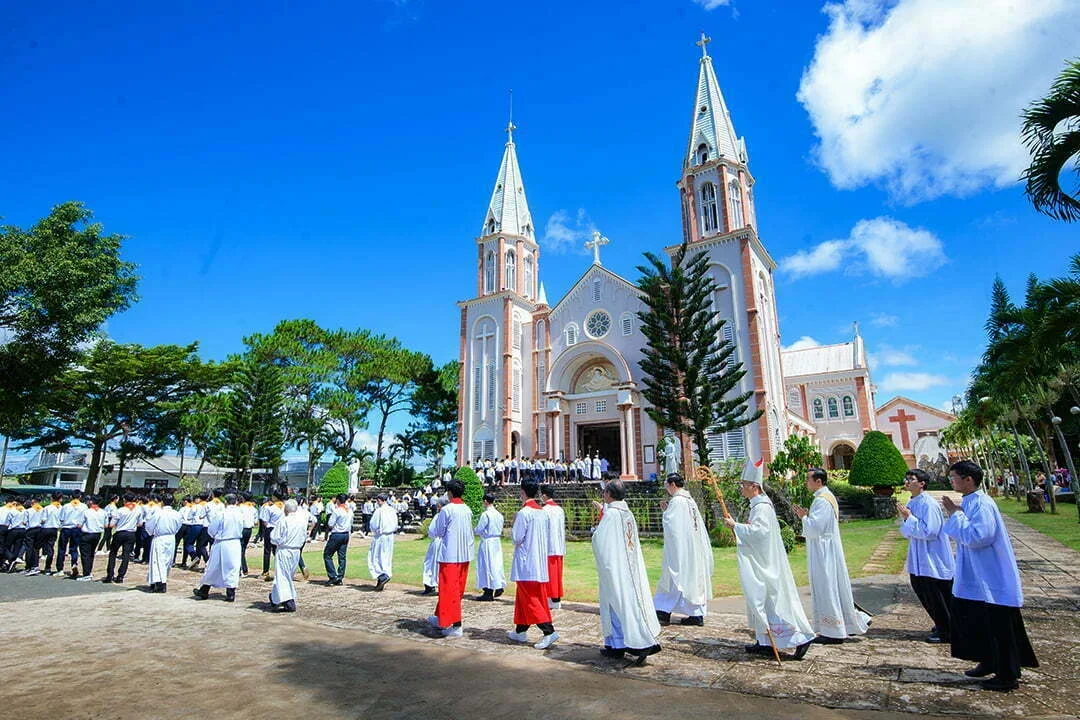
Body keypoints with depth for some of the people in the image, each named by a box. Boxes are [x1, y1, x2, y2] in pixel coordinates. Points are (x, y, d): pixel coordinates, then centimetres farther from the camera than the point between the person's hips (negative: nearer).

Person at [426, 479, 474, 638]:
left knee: (449, 589, 0)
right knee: (458, 589, 15)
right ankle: (441, 619, 30)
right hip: (465, 554, 7)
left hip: (450, 555, -7)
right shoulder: (467, 510, 7)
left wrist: (437, 515, 6)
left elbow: (436, 532, -6)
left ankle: (455, 626, 0)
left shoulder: (446, 509, -13)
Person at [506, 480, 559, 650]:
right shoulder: (544, 513, 7)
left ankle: (549, 631, -12)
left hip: (526, 563, -8)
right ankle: (520, 631, 27)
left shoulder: (523, 513, -16)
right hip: (540, 562, 8)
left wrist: (514, 525, 0)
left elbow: (517, 538, -14)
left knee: (529, 599, -3)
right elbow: (548, 538, 12)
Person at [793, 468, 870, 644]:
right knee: (835, 588, 17)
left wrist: (804, 517, -8)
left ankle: (833, 633, 6)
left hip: (824, 552, -10)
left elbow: (815, 528, -23)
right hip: (826, 551, 10)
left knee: (826, 589, -2)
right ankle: (855, 622, 25)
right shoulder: (828, 496, 12)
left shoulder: (822, 500, -20)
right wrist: (808, 515, 8)